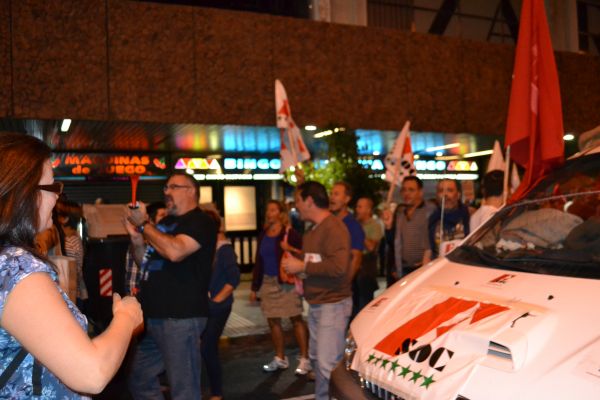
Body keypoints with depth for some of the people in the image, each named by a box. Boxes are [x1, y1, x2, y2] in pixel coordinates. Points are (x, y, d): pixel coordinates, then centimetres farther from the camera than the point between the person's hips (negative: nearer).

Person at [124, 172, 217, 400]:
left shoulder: (201, 222, -9)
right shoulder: (165, 223, 18)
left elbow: (175, 251, -26)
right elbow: (144, 263, 22)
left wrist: (144, 224, -14)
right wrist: (136, 237, 3)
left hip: (180, 318, -9)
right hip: (153, 316, 9)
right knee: (140, 381, 19)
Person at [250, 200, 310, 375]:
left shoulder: (290, 233, -6)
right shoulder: (263, 235, 12)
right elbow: (258, 262, 15)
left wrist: (290, 249, -26)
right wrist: (254, 287, 14)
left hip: (287, 282, -6)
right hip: (268, 282, 6)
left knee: (296, 319, -3)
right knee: (273, 321, 10)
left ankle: (304, 359, 3)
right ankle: (280, 358, 22)